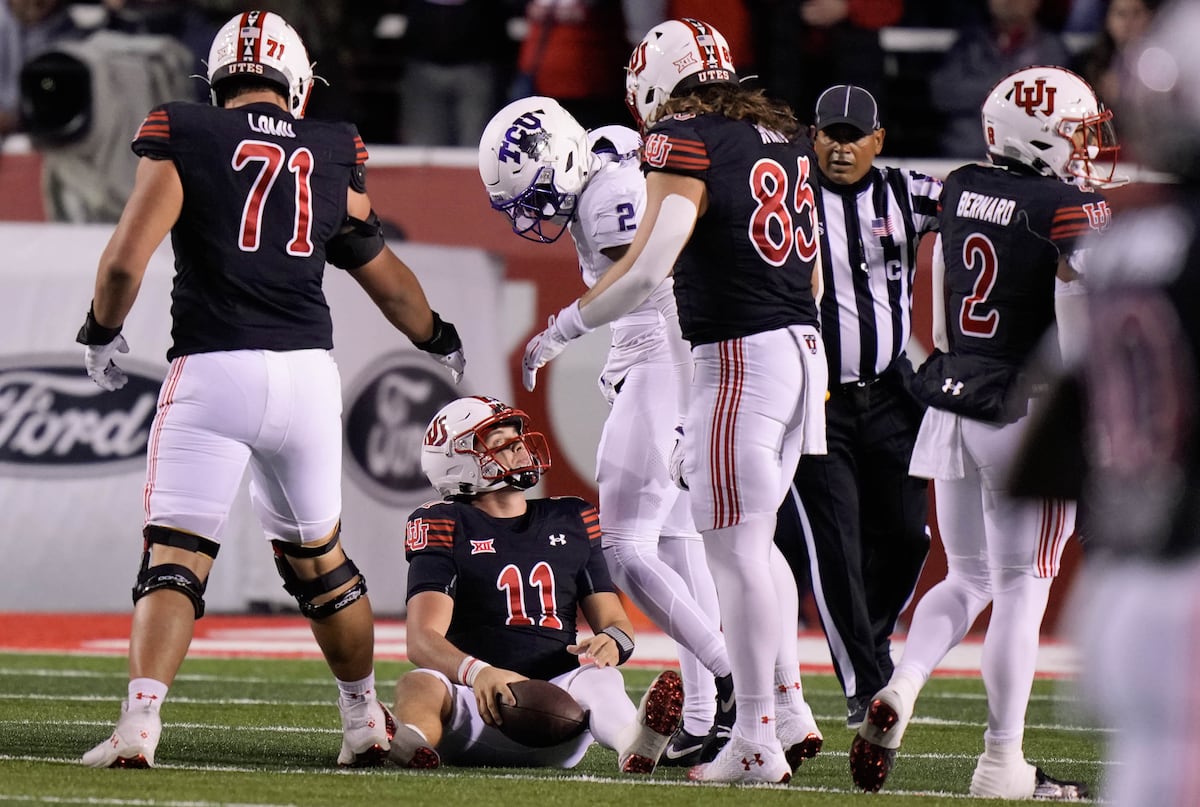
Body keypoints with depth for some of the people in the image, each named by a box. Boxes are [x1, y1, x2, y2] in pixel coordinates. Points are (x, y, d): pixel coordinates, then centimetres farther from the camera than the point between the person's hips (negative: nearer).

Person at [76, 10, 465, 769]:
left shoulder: (181, 135, -1)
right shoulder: (334, 152, 11)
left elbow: (127, 257, -9)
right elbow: (383, 274, 24)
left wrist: (103, 334, 11)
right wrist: (442, 341, 42)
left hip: (213, 371, -3)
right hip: (308, 369, 3)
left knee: (175, 556, -2)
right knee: (318, 555, 21)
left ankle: (139, 723, -18)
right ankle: (367, 720, 30)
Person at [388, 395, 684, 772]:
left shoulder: (571, 521, 19)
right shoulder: (446, 527, 5)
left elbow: (615, 620, 20)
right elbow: (422, 640, -8)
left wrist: (612, 640, -9)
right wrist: (476, 672, -31)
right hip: (476, 699, -3)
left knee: (598, 678, -31)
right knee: (420, 684, -35)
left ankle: (634, 742, -67)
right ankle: (408, 744, -73)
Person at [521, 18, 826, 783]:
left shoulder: (685, 145, -10)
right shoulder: (786, 138, 14)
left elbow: (646, 268, -17)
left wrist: (562, 329, -5)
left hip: (739, 352, -8)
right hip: (804, 344, 8)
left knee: (736, 548, -3)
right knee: (751, 539, 19)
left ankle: (757, 741, -1)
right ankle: (790, 710, 17)